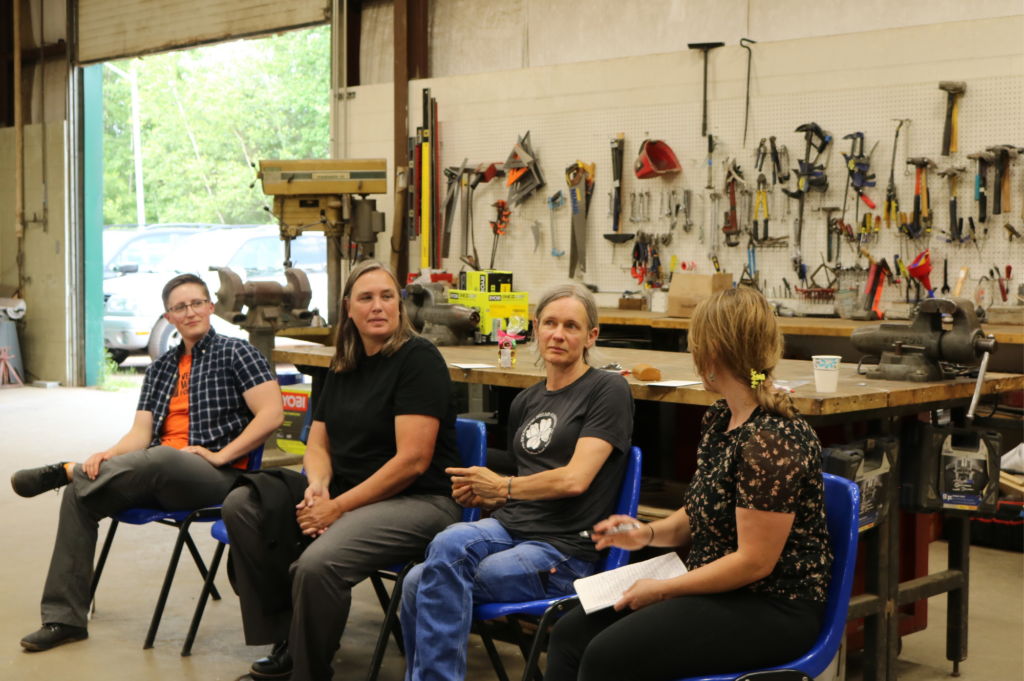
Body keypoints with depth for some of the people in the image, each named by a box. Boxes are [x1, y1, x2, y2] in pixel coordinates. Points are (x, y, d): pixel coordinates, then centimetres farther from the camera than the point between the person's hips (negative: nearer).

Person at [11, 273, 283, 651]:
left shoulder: (235, 354, 1)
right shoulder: (160, 368, 19)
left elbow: (272, 414, -10)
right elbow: (141, 433, 11)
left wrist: (220, 455, -13)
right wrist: (109, 456, -11)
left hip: (217, 477, -6)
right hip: (156, 475, 6)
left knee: (159, 457, -39)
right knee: (79, 495, -15)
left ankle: (66, 471, -14)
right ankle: (64, 618, -11)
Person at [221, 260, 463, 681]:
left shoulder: (418, 358, -11)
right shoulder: (343, 367, 13)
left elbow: (412, 460, -18)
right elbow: (318, 444, 16)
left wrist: (338, 507, -17)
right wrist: (317, 487, -9)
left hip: (419, 501, -8)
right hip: (349, 491, 8)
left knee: (317, 565, -33)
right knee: (241, 505, -5)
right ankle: (287, 640, 3)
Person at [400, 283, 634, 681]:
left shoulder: (608, 390, -2)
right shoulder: (525, 402, 20)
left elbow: (575, 479, -12)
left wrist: (501, 486, 0)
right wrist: (482, 497, 8)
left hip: (563, 551, -6)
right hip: (509, 529, 6)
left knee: (425, 585, -25)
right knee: (417, 583, -24)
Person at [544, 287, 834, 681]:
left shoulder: (772, 441, -21)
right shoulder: (719, 419, 9)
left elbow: (754, 561, -22)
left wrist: (664, 589, -15)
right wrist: (649, 534, 3)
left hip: (773, 608, -9)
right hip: (715, 589, 9)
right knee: (570, 634, -2)